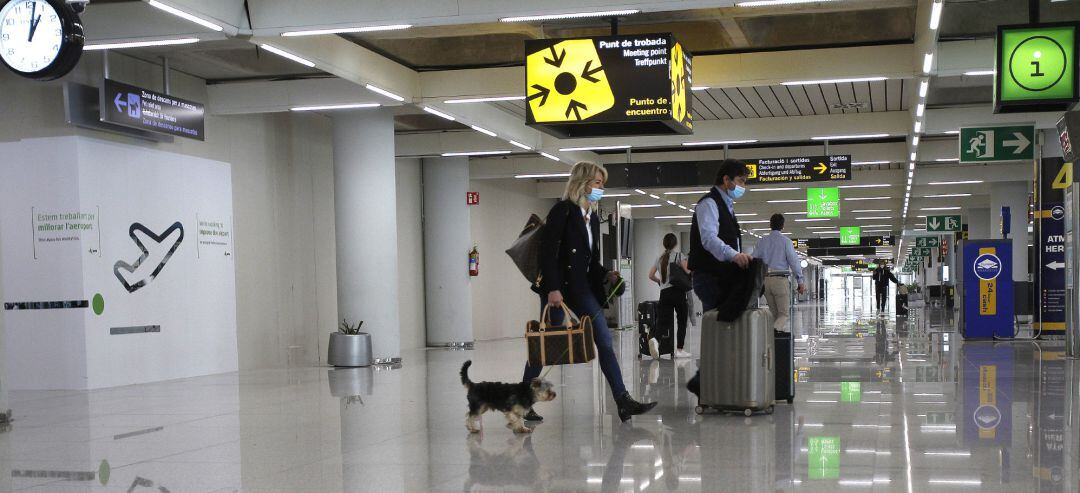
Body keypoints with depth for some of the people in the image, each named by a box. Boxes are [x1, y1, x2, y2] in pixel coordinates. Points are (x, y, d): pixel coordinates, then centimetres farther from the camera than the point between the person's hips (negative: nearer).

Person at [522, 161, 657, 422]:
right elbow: (548, 251, -16)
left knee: (604, 340, -1)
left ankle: (623, 401, -1)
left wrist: (605, 274, 1)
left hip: (582, 288, 7)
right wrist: (552, 288, -22)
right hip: (558, 288, -7)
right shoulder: (563, 210, -9)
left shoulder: (593, 217, 15)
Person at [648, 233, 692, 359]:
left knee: (664, 321, 1)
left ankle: (655, 338, -29)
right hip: (678, 292, -4)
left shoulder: (659, 258, 14)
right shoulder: (679, 255, -1)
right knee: (682, 321, 6)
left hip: (664, 292, 4)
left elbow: (651, 275, 14)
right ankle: (679, 350, 4)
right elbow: (688, 271, -11)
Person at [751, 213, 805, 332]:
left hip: (765, 280, 4)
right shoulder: (785, 241, -2)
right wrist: (800, 282, -6)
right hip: (781, 279, -4)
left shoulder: (761, 241, 8)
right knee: (784, 314, -3)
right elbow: (794, 261, -7)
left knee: (775, 313, 15)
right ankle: (774, 330, -28)